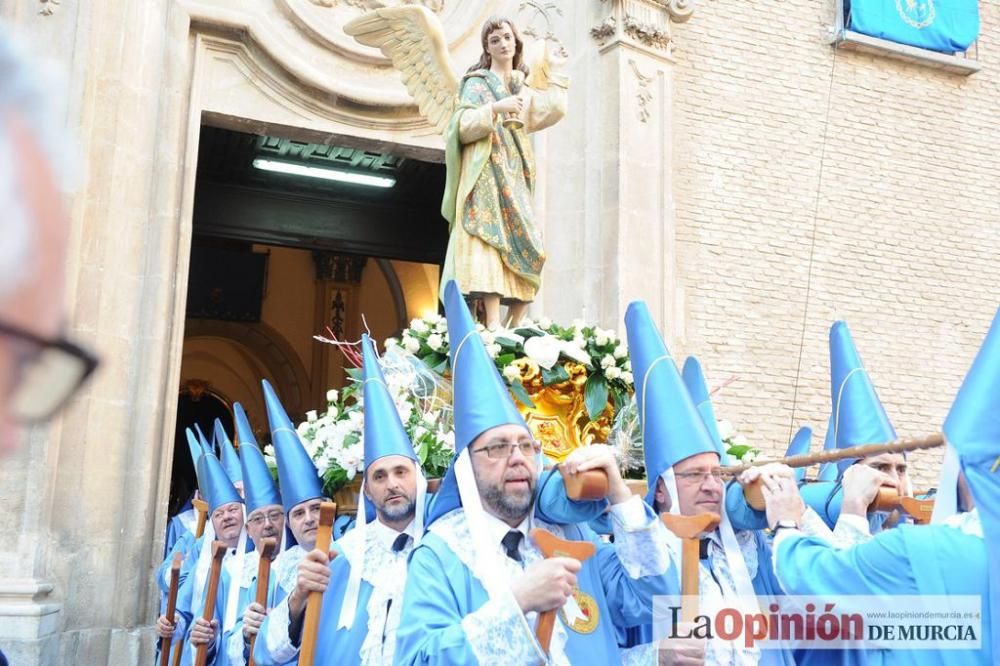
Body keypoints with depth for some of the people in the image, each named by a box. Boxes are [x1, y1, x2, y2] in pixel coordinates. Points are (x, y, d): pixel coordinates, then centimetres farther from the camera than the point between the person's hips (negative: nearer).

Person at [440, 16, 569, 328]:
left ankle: (514, 326, -6)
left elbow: (555, 111, 9)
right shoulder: (477, 82, 7)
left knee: (525, 246, -5)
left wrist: (555, 73, 14)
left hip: (516, 177, 6)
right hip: (486, 174, -6)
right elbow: (464, 126, -7)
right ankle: (493, 325, -30)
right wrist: (495, 109, -20)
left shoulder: (522, 89, 23)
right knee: (491, 239, -21)